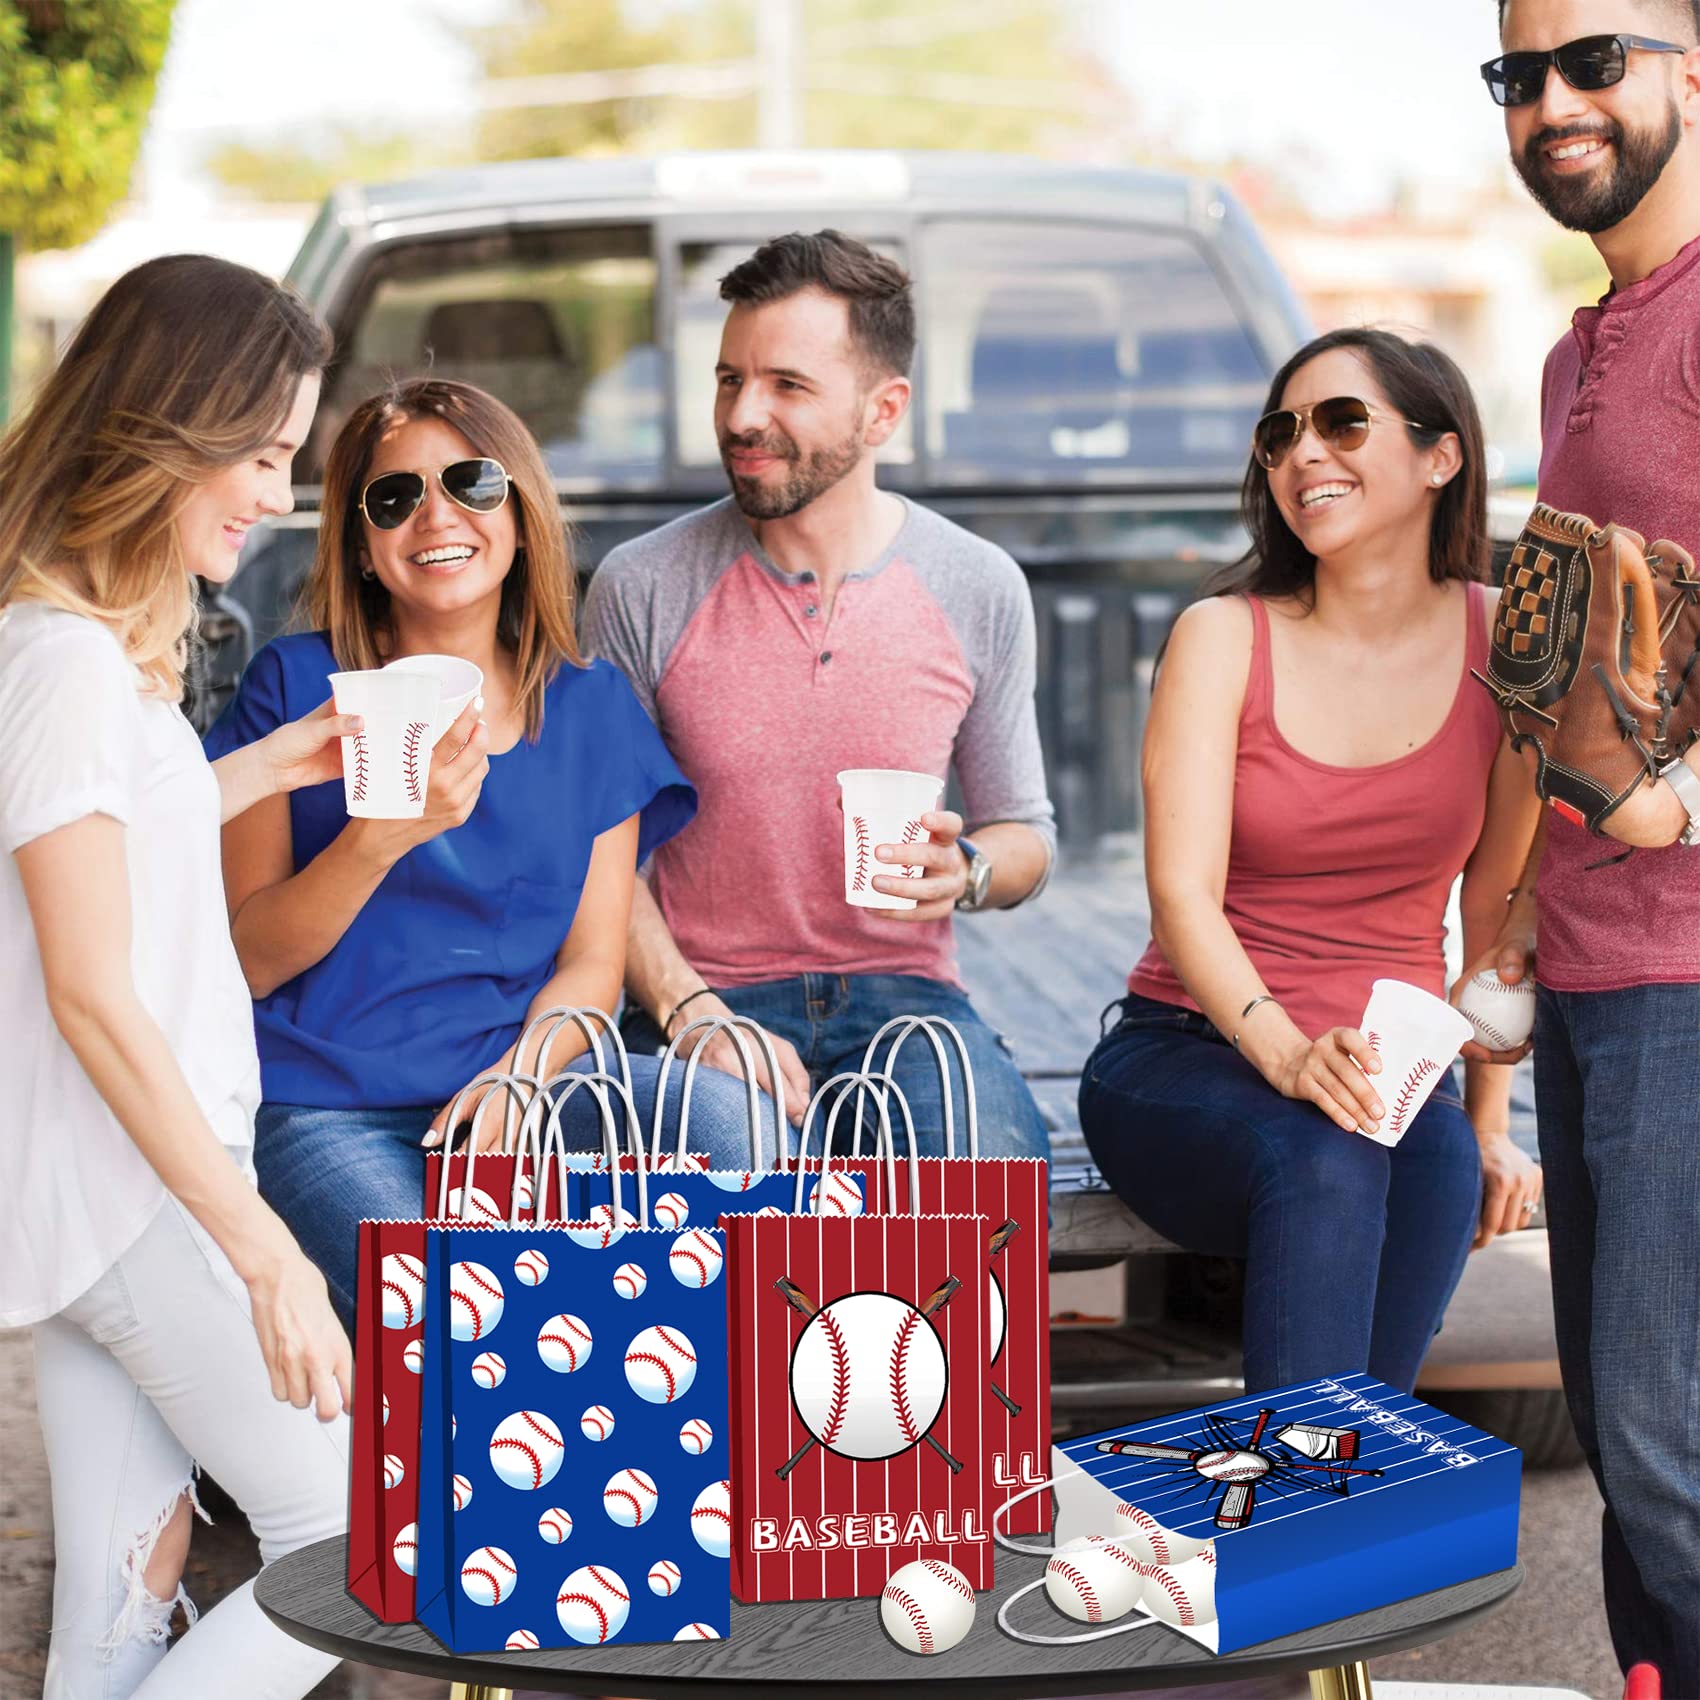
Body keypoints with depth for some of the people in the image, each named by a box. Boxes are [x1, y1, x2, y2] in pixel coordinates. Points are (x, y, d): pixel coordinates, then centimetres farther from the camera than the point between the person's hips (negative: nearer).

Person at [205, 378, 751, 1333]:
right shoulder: (297, 688, 2)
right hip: (326, 1104, -3)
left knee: (723, 1118, -26)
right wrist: (384, 835, -19)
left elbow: (593, 963, 7)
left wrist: (517, 1079, -14)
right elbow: (247, 959, -3)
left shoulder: (590, 707, 11)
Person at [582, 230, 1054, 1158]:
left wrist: (965, 870, -11)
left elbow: (1026, 835, 14)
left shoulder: (980, 588, 3)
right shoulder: (642, 588, -1)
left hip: (902, 990, 2)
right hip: (699, 995, -2)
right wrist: (692, 1013, -14)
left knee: (992, 1161, -31)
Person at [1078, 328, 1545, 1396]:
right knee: (1324, 1160, -35)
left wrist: (1489, 1123, 1)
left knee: (1443, 1169, -33)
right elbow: (1183, 892, -13)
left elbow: (1502, 902, 7)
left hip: (1389, 1067, 2)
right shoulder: (1225, 636, -3)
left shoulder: (1505, 643, 4)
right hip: (1191, 1057, -2)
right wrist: (1288, 1055, -30)